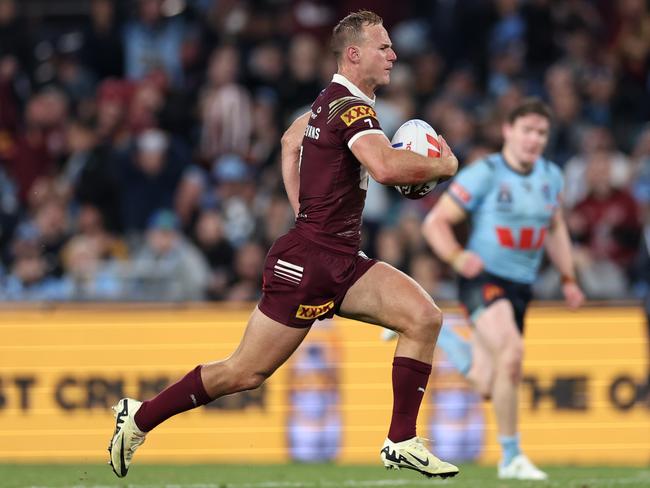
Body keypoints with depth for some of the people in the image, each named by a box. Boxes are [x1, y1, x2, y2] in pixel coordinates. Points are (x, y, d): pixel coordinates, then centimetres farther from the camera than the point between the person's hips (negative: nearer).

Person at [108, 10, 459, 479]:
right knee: (246, 373, -1)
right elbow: (386, 167, -36)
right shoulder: (351, 107, -18)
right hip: (307, 262, -9)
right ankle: (139, 418, 17)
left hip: (341, 261, 9)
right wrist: (443, 165, -18)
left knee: (424, 317, -7)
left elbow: (291, 140, 31)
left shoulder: (333, 100, 12)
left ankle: (401, 443, -2)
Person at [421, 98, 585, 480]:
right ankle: (511, 457, -18)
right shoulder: (484, 174, -10)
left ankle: (436, 333, 32)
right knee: (511, 352, -30)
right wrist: (456, 256, -27)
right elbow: (435, 222, -9)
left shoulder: (551, 177, 9)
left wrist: (568, 279, 17)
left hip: (521, 288, 7)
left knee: (489, 386, 5)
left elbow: (556, 229, 24)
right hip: (483, 279, -7)